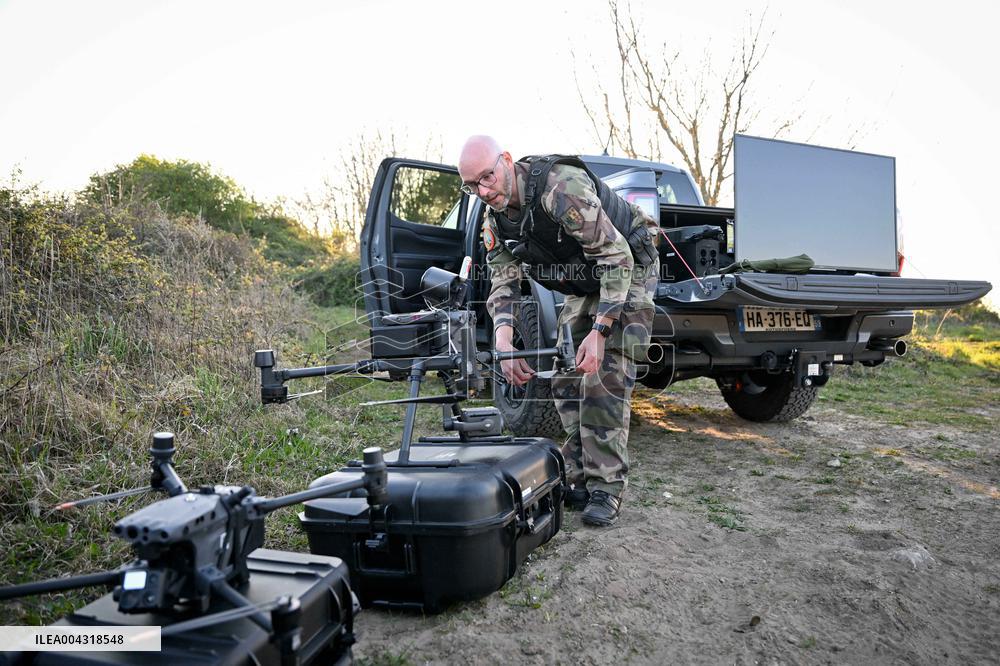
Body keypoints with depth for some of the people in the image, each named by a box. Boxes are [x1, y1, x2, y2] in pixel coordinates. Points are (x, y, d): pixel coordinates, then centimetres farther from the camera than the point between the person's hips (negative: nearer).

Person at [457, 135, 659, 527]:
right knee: (566, 381, 2)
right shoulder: (495, 221, -7)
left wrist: (599, 332, -38)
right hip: (584, 285, 8)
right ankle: (579, 480, 12)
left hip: (628, 270, -8)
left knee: (605, 377, -17)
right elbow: (503, 285, -9)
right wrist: (503, 341, -29)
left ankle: (606, 488, -9)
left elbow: (617, 257, -33)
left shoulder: (562, 186, -33)